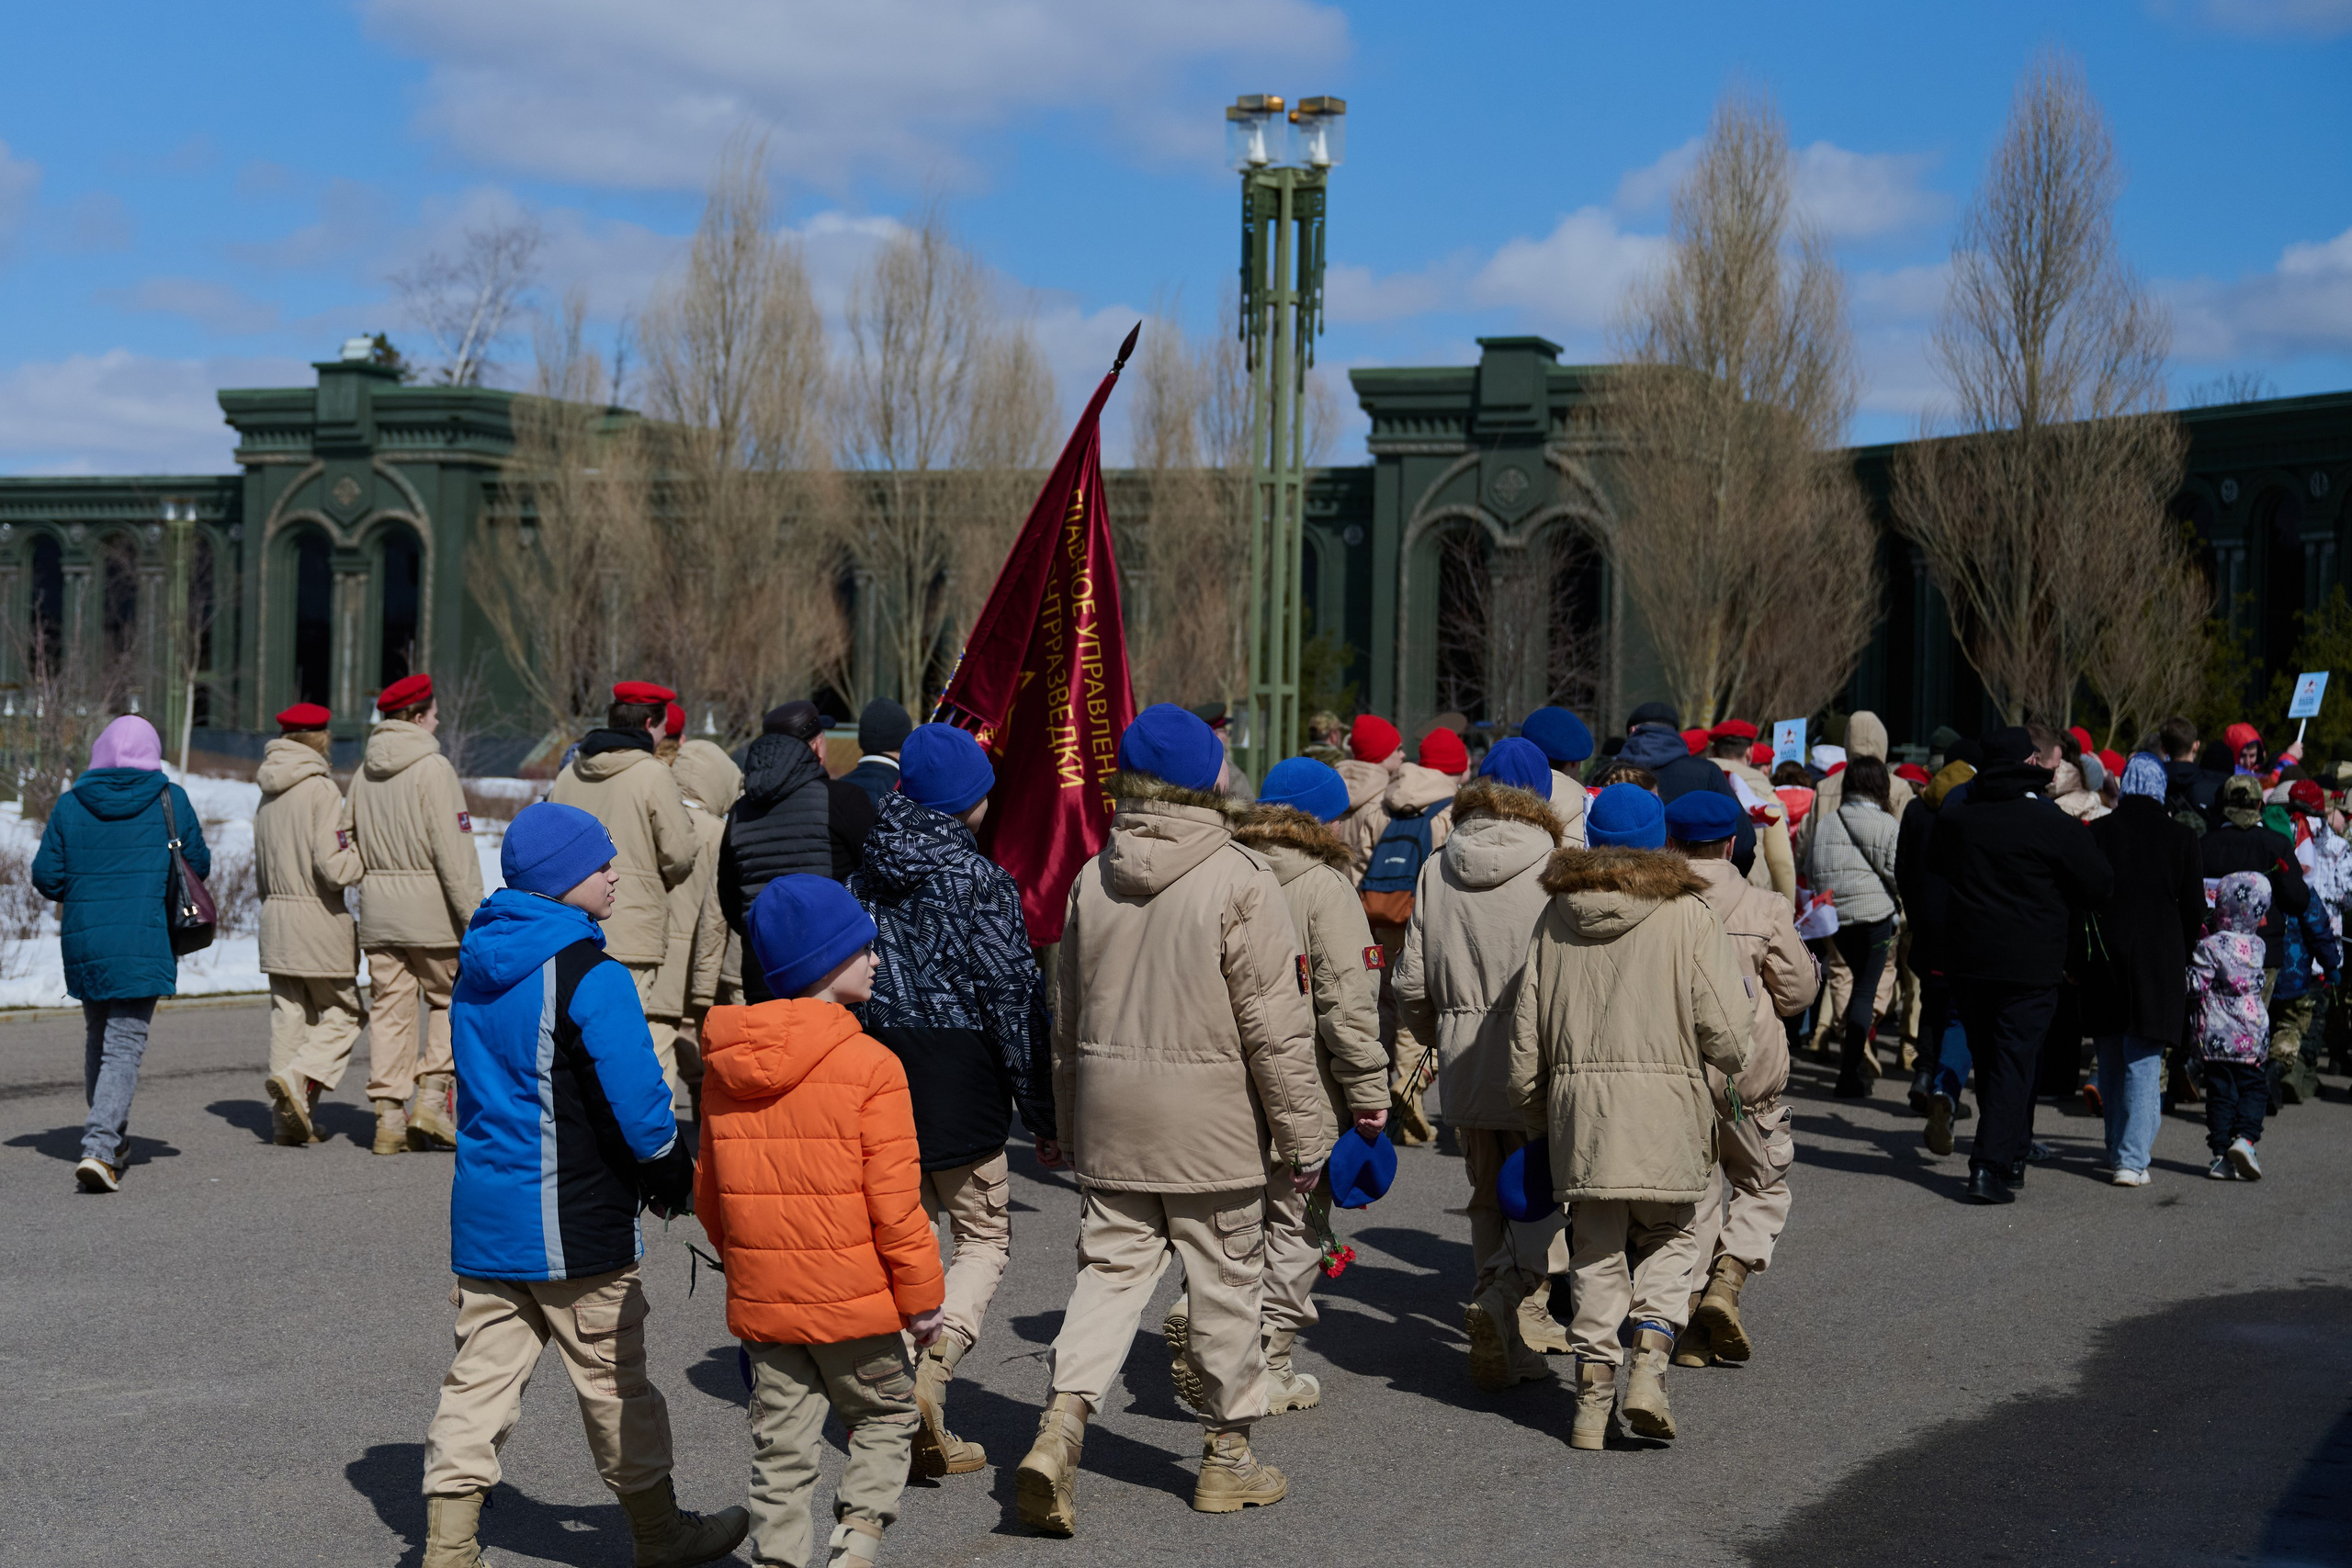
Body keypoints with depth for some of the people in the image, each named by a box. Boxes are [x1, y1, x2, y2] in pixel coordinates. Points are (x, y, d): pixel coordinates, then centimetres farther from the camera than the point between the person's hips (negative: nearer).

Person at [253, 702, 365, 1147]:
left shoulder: (269, 793, 9)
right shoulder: (320, 789, -13)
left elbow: (261, 867, 14)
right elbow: (332, 865, -20)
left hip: (275, 915, 7)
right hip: (319, 919, -7)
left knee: (287, 1016, 10)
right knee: (342, 1013, 5)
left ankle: (288, 1120, 10)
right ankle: (297, 1077, -15)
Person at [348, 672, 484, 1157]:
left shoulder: (364, 773, 10)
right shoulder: (432, 768, -11)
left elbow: (354, 846, 13)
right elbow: (455, 851, -15)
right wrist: (474, 917, -14)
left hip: (377, 911, 6)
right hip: (429, 906, -6)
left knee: (389, 1011, 7)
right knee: (450, 999, 9)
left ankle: (389, 1118, 6)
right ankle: (432, 1094, 0)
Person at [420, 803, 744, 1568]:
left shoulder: (478, 965, 8)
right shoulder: (590, 977, -18)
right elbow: (637, 1098, -20)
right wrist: (673, 1178, -3)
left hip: (483, 1211, 7)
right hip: (573, 1225, -7)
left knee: (479, 1376, 9)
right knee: (613, 1379, 8)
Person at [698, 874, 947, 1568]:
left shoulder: (722, 1068, 4)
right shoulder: (870, 1066, -14)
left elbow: (709, 1192, 12)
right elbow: (893, 1201, -13)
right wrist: (923, 1298, -3)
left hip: (761, 1300, 4)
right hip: (854, 1301, -4)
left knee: (781, 1447, 11)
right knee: (886, 1418, 15)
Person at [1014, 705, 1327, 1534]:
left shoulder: (1093, 877, 4)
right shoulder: (1240, 880, -13)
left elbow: (1067, 1019, 13)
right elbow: (1275, 1024, -13)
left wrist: (1062, 1122, 23)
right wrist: (1302, 1134, -5)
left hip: (1109, 1118, 4)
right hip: (1210, 1122, -4)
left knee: (1109, 1267, 9)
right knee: (1226, 1281, 9)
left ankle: (1063, 1419, -10)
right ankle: (1227, 1455, 21)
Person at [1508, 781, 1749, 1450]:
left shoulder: (1557, 917, 7)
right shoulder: (1686, 915, -3)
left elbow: (1527, 1027, 9)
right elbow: (1726, 1027, -7)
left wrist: (1535, 1113, 19)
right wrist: (1730, 1065, 15)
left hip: (1578, 1100, 3)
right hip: (1666, 1101, -2)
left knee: (1596, 1251, 12)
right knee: (1669, 1239, 14)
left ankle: (1593, 1394, 11)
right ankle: (1649, 1360, -5)